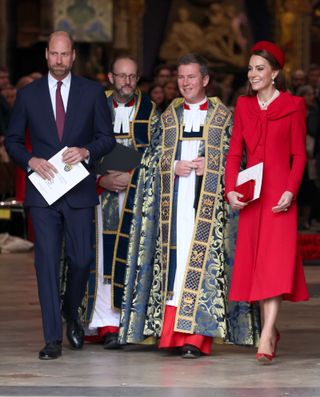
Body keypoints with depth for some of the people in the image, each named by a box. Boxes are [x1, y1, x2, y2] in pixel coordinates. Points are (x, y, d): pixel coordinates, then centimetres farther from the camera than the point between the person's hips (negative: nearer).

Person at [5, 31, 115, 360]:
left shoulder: (92, 92, 6)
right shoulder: (28, 94, 7)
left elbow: (107, 138, 7)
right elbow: (12, 140, 9)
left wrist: (86, 151, -13)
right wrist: (31, 160, -9)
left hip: (79, 191, 1)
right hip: (43, 189, 0)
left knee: (81, 259, 3)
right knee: (47, 261, -6)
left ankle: (71, 314, 33)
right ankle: (53, 338, -5)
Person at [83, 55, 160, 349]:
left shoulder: (150, 112, 6)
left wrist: (130, 176, -11)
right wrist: (102, 179, -6)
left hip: (139, 195, -1)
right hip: (104, 193, 1)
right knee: (105, 257, -6)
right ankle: (107, 324, -9)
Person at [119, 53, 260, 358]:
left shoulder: (223, 117, 8)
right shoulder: (168, 117, 16)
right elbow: (155, 158, 13)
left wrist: (211, 167, -11)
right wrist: (174, 167, -6)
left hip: (208, 200, -3)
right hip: (174, 201, 3)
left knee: (201, 259, -10)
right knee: (174, 257, -4)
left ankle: (196, 335, -12)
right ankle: (175, 332, -3)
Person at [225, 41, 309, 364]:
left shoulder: (292, 106, -1)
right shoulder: (244, 106, 12)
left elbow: (299, 155, -3)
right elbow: (234, 152, 8)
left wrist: (290, 192, -15)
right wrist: (230, 190, -5)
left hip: (279, 193, -5)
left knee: (275, 261, -12)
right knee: (254, 261, 6)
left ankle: (266, 338, -19)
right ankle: (271, 330, 17)